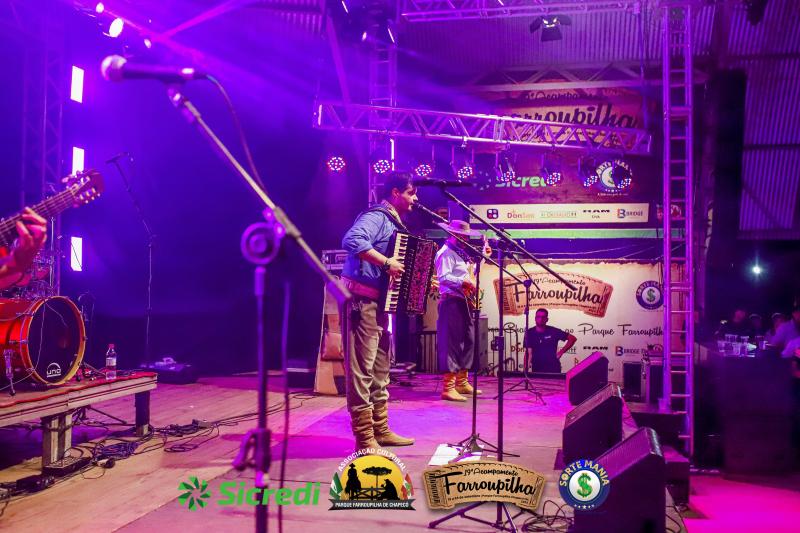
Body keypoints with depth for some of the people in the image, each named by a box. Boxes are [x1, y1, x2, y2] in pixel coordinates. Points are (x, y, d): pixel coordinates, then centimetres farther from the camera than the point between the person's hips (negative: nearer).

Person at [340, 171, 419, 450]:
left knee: (380, 369, 14)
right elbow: (352, 240, -31)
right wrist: (386, 262, -27)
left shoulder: (392, 223, 19)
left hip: (378, 301, 11)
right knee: (361, 368, -8)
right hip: (361, 300, -11)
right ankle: (364, 438, -5)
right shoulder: (377, 216, -12)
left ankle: (381, 430, 23)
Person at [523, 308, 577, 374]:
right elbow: (528, 353, -5)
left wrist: (561, 352, -2)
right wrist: (525, 370, -15)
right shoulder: (530, 333, -1)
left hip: (554, 369, 0)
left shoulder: (553, 331, -3)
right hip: (537, 369, 1)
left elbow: (572, 338, 4)